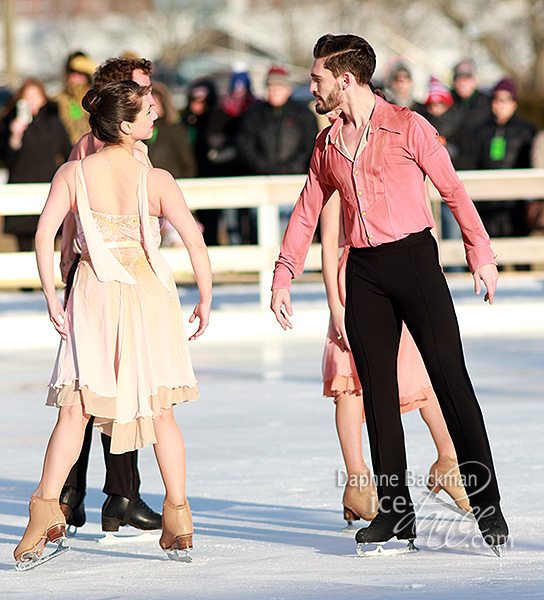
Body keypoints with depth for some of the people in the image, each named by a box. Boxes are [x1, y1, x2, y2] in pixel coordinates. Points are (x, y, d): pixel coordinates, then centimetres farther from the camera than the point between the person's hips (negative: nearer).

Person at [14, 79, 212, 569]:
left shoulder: (73, 174, -3)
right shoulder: (156, 180, -7)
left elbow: (45, 234, -10)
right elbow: (195, 241, -12)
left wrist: (51, 296, -4)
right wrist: (205, 300, -3)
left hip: (93, 295, 1)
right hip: (149, 294, -1)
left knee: (76, 408, 3)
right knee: (159, 409, 8)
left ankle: (47, 508, -10)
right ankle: (178, 518, 8)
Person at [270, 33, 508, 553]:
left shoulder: (407, 127, -2)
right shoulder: (327, 145, 13)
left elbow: (453, 189, 1)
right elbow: (306, 213, 20)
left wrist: (480, 253, -1)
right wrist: (282, 278, 14)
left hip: (413, 257, -5)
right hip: (363, 271, 5)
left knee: (450, 378, -9)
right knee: (377, 388, 2)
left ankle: (486, 504, -7)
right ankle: (395, 511, 6)